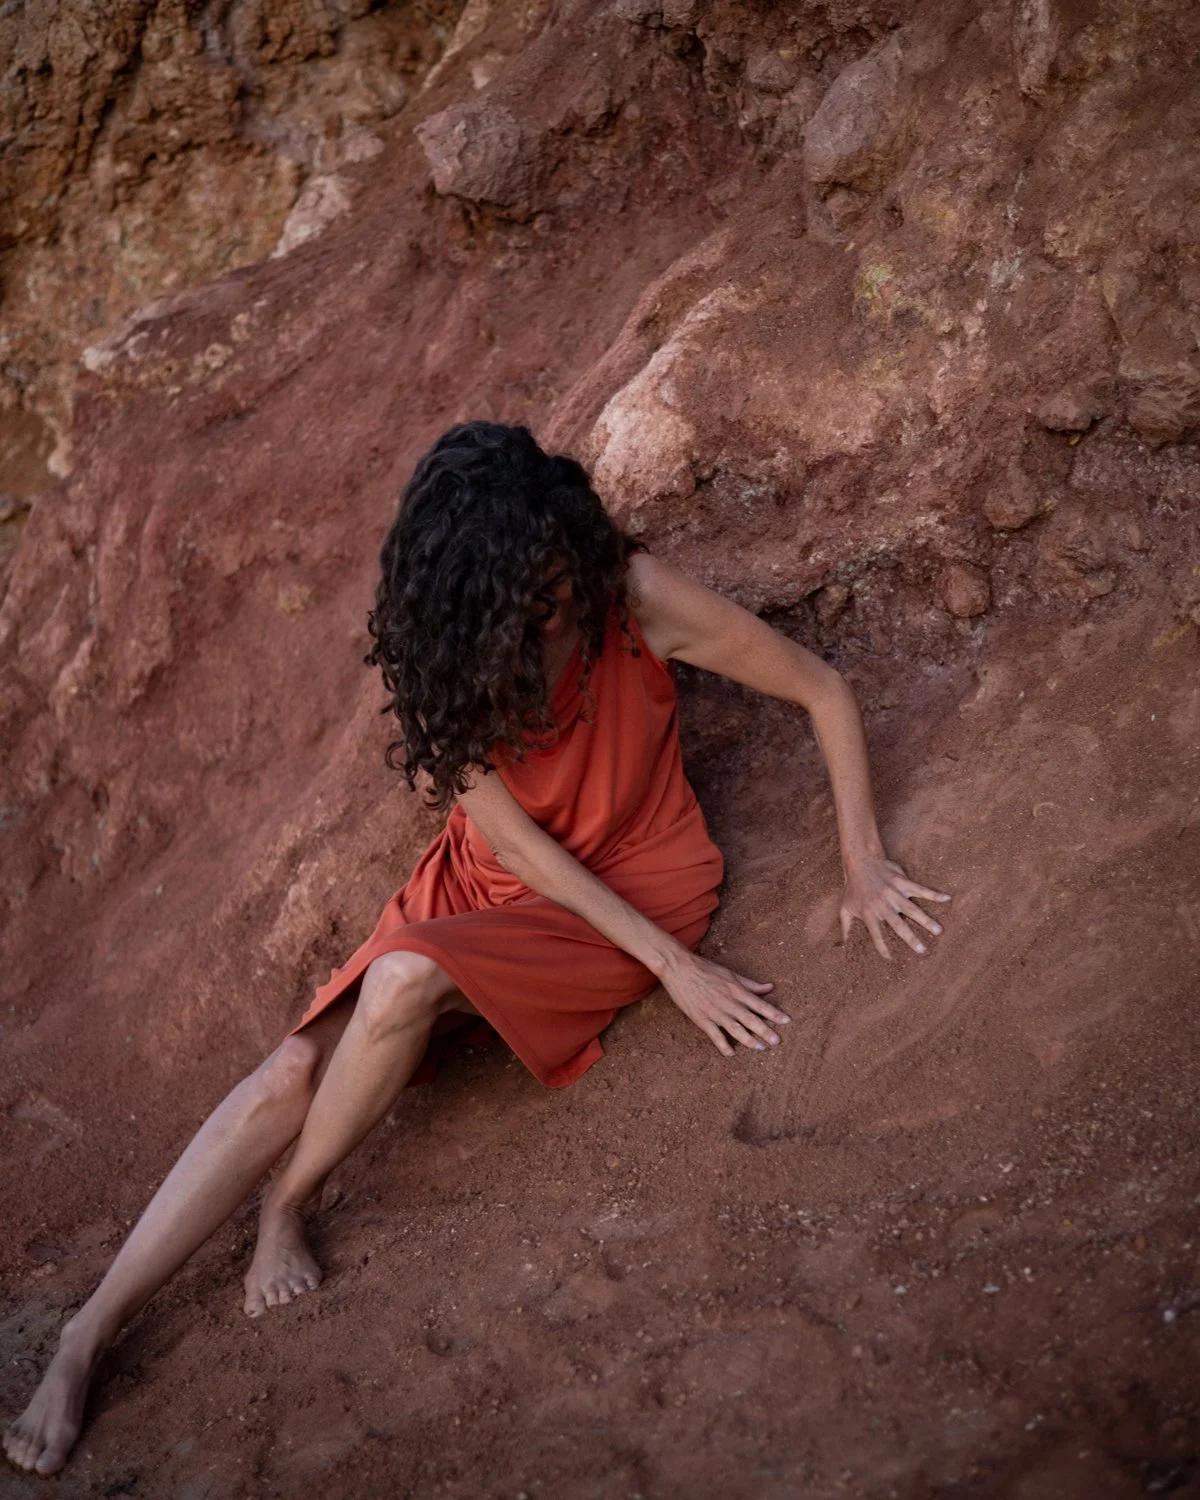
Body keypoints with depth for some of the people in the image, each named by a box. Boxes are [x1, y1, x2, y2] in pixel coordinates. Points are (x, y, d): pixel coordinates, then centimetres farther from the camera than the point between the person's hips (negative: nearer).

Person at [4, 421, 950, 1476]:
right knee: (295, 1071, -14)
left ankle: (292, 1202, -5)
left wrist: (865, 864, -16)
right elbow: (512, 840, -16)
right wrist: (673, 966, -21)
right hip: (494, 881, 3)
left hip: (633, 884, -3)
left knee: (405, 980, -31)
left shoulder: (633, 596, -22)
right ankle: (90, 1334, -9)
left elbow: (824, 690, -12)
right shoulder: (436, 650, -15)